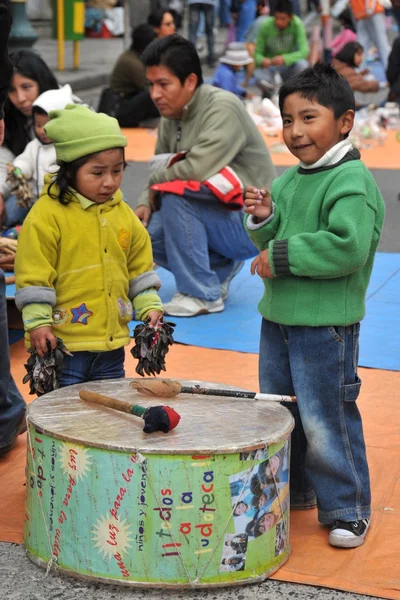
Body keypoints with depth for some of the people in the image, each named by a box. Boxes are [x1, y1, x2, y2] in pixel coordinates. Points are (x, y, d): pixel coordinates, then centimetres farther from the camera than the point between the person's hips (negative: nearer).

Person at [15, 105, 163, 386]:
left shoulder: (124, 214, 8)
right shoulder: (46, 214, -12)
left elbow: (140, 268, 16)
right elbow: (34, 275, -11)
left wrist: (150, 307, 6)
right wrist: (38, 322, -15)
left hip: (111, 347, 6)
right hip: (63, 346, -6)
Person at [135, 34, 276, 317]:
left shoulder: (223, 107, -21)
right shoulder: (172, 116, 4)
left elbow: (197, 169, -32)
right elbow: (162, 168, 11)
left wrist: (156, 181, -14)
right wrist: (145, 203, -10)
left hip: (250, 224, -8)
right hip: (216, 219, 8)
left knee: (175, 194, -28)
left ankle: (203, 294, -16)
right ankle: (218, 271, 14)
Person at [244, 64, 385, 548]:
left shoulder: (352, 181, -16)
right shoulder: (290, 177, 10)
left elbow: (349, 247, -29)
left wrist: (282, 257, -22)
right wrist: (264, 220, -4)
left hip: (326, 325, -9)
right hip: (278, 316, 9)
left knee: (324, 420, -1)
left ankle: (347, 509, 17)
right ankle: (293, 490, 38)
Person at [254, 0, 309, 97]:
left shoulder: (297, 24, -17)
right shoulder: (265, 26, -14)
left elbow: (304, 51, -23)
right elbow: (257, 53, -10)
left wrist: (284, 59, -40)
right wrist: (262, 60, -34)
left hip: (288, 66, 0)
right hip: (269, 67, 0)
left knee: (302, 64, -33)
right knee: (259, 77, -34)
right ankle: (269, 92, 6)